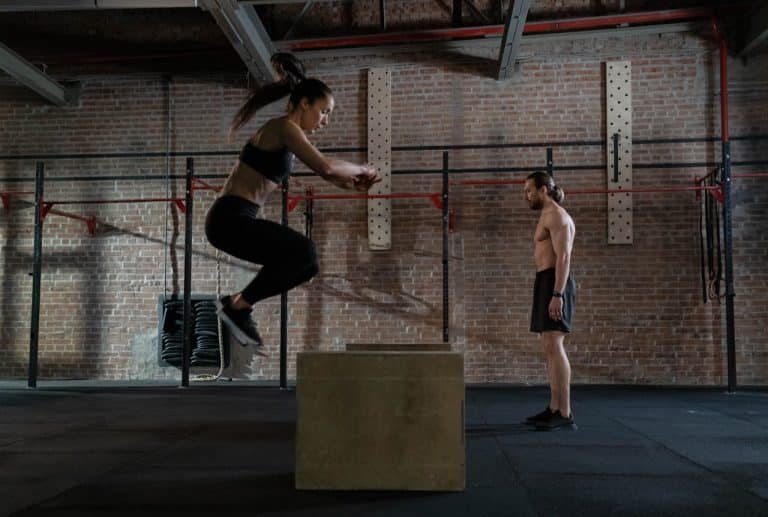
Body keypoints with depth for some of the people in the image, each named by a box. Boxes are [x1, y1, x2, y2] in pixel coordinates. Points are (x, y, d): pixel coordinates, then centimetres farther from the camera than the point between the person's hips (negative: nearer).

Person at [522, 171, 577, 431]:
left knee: (554, 347, -15)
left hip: (554, 285, -11)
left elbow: (563, 258, -19)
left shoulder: (556, 215, -9)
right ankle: (554, 409, 14)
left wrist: (557, 295, -26)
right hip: (547, 285, 11)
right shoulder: (548, 217, 23)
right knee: (549, 348, 10)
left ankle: (565, 414, -16)